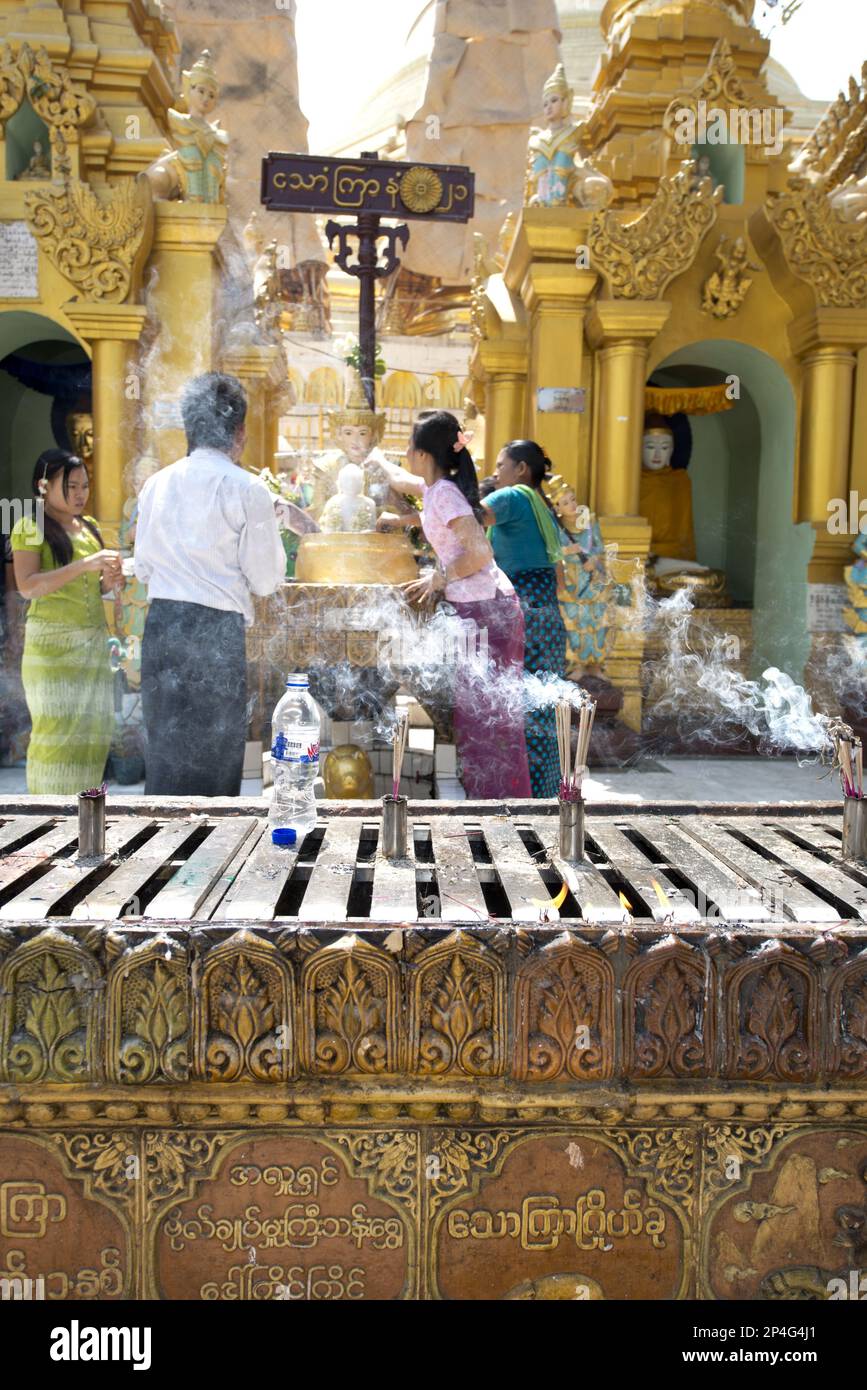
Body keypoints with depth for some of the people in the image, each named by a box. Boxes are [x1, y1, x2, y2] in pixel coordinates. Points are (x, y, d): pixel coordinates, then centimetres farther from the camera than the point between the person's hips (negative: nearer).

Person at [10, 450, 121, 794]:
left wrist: (107, 582, 2)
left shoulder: (89, 526, 15)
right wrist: (85, 565, -22)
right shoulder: (30, 527, -3)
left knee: (92, 728, 3)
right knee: (56, 727, -7)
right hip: (53, 642, -6)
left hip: (94, 641, 6)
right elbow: (27, 586, -16)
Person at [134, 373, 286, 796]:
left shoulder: (156, 484, 8)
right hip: (217, 628, -5)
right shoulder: (247, 490, -8)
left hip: (161, 623, 5)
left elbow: (143, 568, 15)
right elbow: (265, 580, -4)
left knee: (166, 747, 15)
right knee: (213, 753, 5)